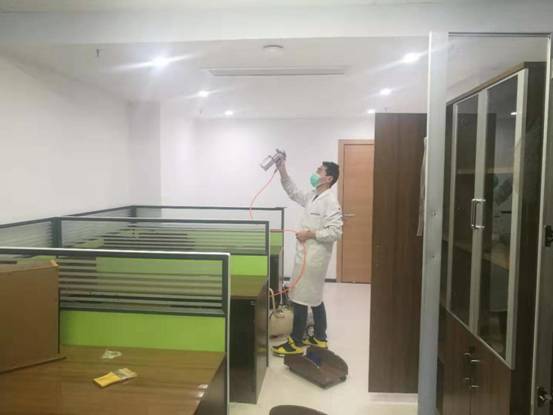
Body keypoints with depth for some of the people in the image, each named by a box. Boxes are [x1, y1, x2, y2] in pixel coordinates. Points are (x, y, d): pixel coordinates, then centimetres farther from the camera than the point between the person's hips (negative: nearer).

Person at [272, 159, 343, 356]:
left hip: (314, 258, -9)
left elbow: (335, 232, -23)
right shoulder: (312, 196, 10)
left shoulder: (330, 201, -17)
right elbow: (294, 193, 25)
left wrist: (310, 234, -18)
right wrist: (282, 172, 15)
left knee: (300, 299, -2)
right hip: (306, 255, 9)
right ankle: (320, 338, 28)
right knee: (314, 299, 16)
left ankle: (295, 343, 9)